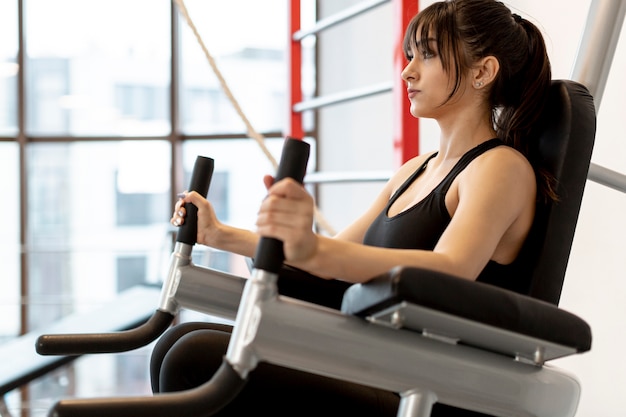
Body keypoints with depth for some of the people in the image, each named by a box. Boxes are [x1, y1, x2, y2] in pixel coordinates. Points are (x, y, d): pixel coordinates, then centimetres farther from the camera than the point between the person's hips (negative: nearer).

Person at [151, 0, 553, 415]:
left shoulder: (502, 167, -8)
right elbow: (341, 252, 28)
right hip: (378, 374, 9)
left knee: (199, 360, -22)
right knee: (181, 342, -3)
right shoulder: (415, 171, 20)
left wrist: (315, 252, -45)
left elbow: (450, 273, -28)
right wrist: (221, 235, 26)